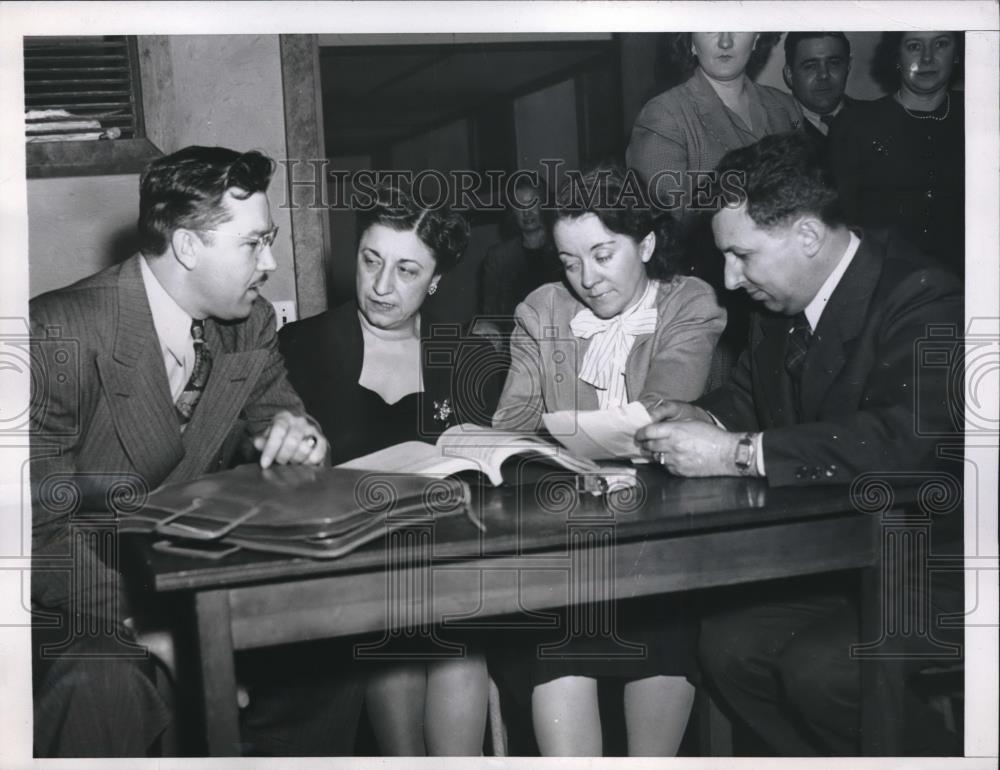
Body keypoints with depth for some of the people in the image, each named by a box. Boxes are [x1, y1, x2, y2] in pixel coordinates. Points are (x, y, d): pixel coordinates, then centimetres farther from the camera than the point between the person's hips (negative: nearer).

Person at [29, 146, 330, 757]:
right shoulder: (60, 334, -19)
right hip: (89, 606, -6)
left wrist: (290, 432, -13)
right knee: (105, 682, -34)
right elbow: (38, 527, -20)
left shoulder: (251, 322, 0)